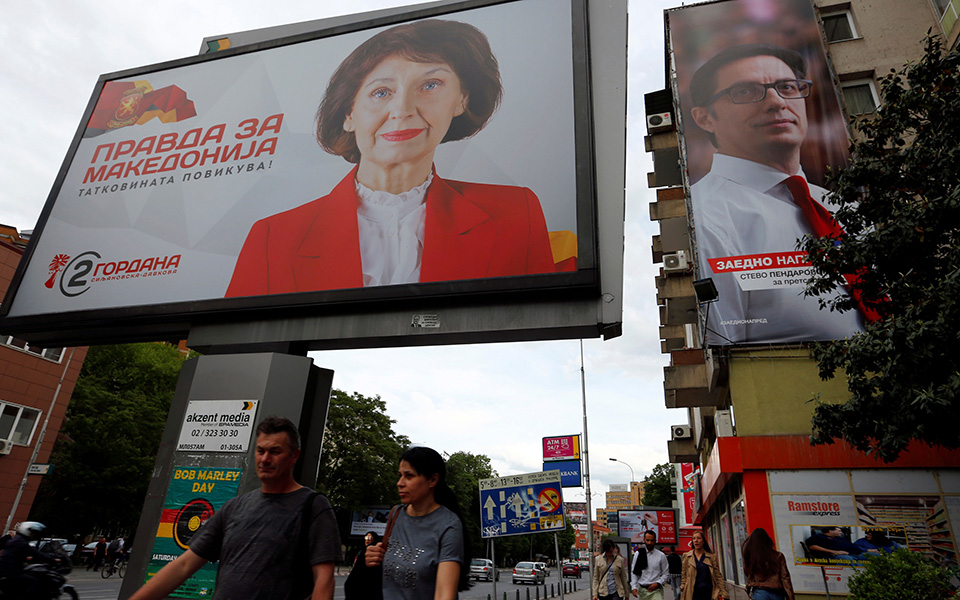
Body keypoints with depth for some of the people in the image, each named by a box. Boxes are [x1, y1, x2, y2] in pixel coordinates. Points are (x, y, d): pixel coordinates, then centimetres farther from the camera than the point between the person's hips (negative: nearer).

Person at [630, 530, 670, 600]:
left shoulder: (661, 556, -1)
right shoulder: (638, 554, 4)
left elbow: (666, 574, 3)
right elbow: (633, 572, 6)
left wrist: (657, 583, -10)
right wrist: (633, 587, -4)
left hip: (656, 590, -2)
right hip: (642, 590, 2)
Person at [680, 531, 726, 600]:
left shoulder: (712, 557, 6)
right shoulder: (687, 556, 7)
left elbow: (718, 576, 4)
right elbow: (683, 575, 8)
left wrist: (723, 593, -2)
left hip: (708, 593, 0)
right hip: (693, 593, 0)